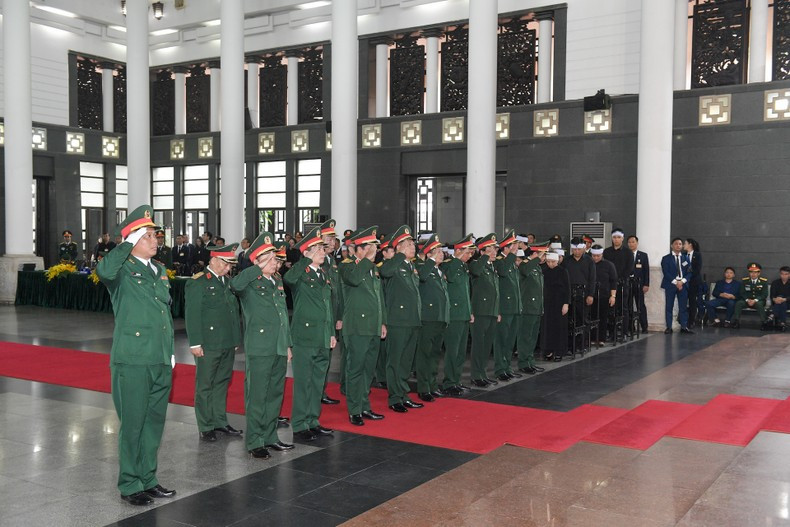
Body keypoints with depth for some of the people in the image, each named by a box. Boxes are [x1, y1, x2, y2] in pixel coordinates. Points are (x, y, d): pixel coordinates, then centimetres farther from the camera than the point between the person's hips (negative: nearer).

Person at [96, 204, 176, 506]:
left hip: (161, 361, 7)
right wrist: (129, 243, -24)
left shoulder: (160, 271, 15)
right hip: (132, 360, -7)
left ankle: (147, 479, 27)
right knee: (133, 424, 2)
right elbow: (104, 270, -33)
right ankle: (129, 485, 15)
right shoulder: (123, 269, -7)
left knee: (154, 422, 14)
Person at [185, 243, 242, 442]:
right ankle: (206, 427, 13)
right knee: (205, 386, 4)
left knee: (222, 383, 15)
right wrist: (195, 343, -16)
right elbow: (192, 315, -13)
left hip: (228, 344, 7)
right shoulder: (197, 283, -10)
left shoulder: (227, 281, 13)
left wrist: (236, 339, 14)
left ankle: (220, 422, 26)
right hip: (208, 345, -7)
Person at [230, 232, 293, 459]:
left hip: (279, 348, 7)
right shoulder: (250, 283, -6)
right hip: (259, 348, -7)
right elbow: (235, 284, -32)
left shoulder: (278, 282, 16)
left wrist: (288, 344, 20)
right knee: (257, 396, -2)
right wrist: (259, 269, -22)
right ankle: (255, 442, 7)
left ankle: (269, 436, 26)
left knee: (275, 394, 14)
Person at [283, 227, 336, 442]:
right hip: (304, 338, -7)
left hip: (323, 340, 7)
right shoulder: (300, 274, -8)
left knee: (318, 382, 14)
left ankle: (313, 422, 25)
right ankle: (300, 426, 10)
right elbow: (288, 279, -34)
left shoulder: (324, 276, 15)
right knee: (303, 383, 0)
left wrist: (332, 333, 18)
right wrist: (307, 260, -26)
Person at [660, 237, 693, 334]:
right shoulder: (666, 258, 3)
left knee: (683, 307, 3)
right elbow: (666, 272, -6)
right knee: (669, 307, -2)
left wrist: (682, 281, -9)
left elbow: (689, 272, 8)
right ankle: (669, 327, 2)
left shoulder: (685, 258, 14)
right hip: (670, 285, -3)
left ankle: (684, 327, 8)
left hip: (683, 285, 3)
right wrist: (675, 282, -14)